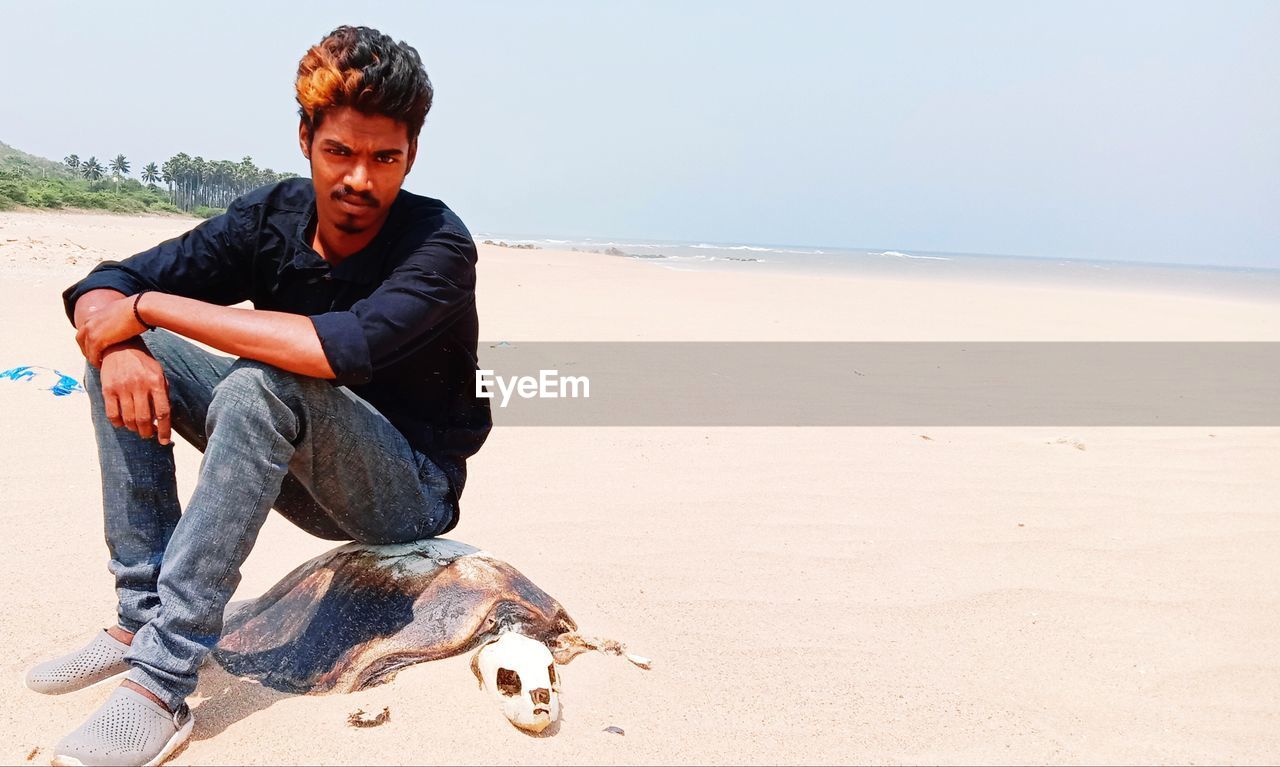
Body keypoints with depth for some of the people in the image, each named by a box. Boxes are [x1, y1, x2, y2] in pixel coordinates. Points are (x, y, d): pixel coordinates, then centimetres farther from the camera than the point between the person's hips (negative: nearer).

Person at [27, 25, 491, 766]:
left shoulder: (439, 244, -21)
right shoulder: (277, 214, -5)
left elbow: (344, 347, -40)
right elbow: (101, 290, -3)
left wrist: (152, 306, -29)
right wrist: (118, 348, -28)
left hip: (413, 492, -6)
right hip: (305, 475, 6)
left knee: (261, 386, -33)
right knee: (130, 359, -6)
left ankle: (161, 684, -29)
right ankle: (143, 618, -7)